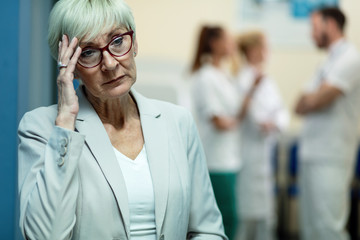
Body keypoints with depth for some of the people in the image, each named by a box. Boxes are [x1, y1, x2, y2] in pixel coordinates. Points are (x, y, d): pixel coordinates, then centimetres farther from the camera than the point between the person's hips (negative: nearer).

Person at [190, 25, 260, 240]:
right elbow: (219, 122, -15)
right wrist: (235, 122, 5)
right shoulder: (206, 78, -13)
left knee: (228, 218, 10)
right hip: (216, 160, -9)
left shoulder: (225, 76, 15)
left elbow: (238, 114, 13)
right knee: (228, 218, -8)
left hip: (229, 158, 9)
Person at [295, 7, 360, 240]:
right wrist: (311, 100, -5)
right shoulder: (331, 61, 21)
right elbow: (302, 106, 16)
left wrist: (308, 101, 5)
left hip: (330, 158, -9)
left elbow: (319, 100, -16)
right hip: (312, 155, 9)